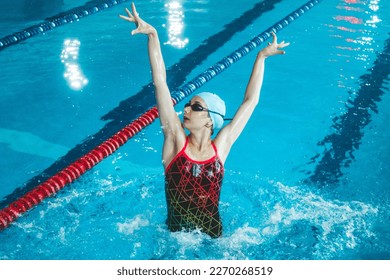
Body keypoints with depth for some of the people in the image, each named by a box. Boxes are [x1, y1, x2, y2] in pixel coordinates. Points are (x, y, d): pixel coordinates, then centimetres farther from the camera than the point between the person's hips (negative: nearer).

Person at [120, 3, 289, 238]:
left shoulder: (220, 146, -9)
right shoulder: (176, 139, -11)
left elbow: (250, 101, -3)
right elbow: (160, 82, -16)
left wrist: (261, 57, 1)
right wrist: (153, 35, -19)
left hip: (212, 234, 1)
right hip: (176, 231, 0)